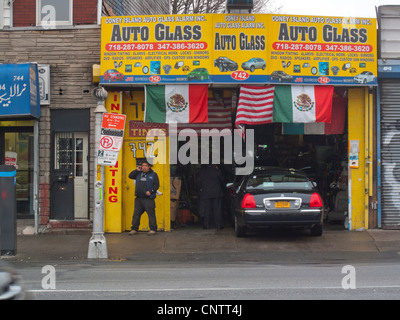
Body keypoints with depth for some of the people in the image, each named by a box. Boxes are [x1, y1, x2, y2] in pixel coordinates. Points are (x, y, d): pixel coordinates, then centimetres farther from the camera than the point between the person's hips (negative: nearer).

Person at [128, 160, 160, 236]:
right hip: (139, 198, 5)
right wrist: (136, 170, 5)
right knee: (136, 214, 5)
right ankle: (134, 229, 11)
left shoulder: (153, 175, 4)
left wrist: (150, 191, -14)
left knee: (151, 214, -7)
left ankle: (153, 229, -2)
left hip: (148, 198, -5)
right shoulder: (138, 174, 17)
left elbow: (156, 185, -1)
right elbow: (130, 176, 16)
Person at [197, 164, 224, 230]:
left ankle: (207, 225, 2)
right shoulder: (217, 170, -2)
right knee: (217, 209, 3)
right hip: (217, 193, 0)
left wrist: (200, 189, 15)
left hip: (206, 193, 0)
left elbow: (199, 181, 3)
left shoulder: (202, 171, -1)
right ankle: (219, 225, 2)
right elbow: (222, 180, 8)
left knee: (207, 210, 3)